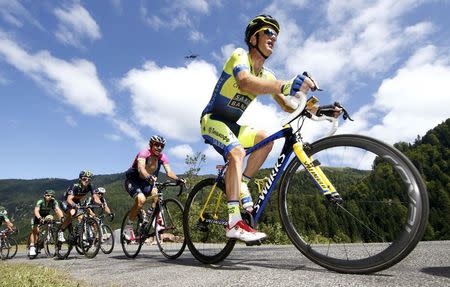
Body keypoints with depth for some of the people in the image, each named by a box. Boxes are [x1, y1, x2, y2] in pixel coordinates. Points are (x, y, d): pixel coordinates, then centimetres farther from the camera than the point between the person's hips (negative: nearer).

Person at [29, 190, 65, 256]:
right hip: (38, 217, -3)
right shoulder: (40, 202, -28)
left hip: (47, 216, 4)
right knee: (35, 231, -18)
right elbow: (36, 211, -41)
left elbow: (58, 210, -33)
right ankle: (32, 247, -14)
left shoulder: (54, 202, -21)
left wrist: (61, 217, -51)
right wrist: (40, 218, -60)